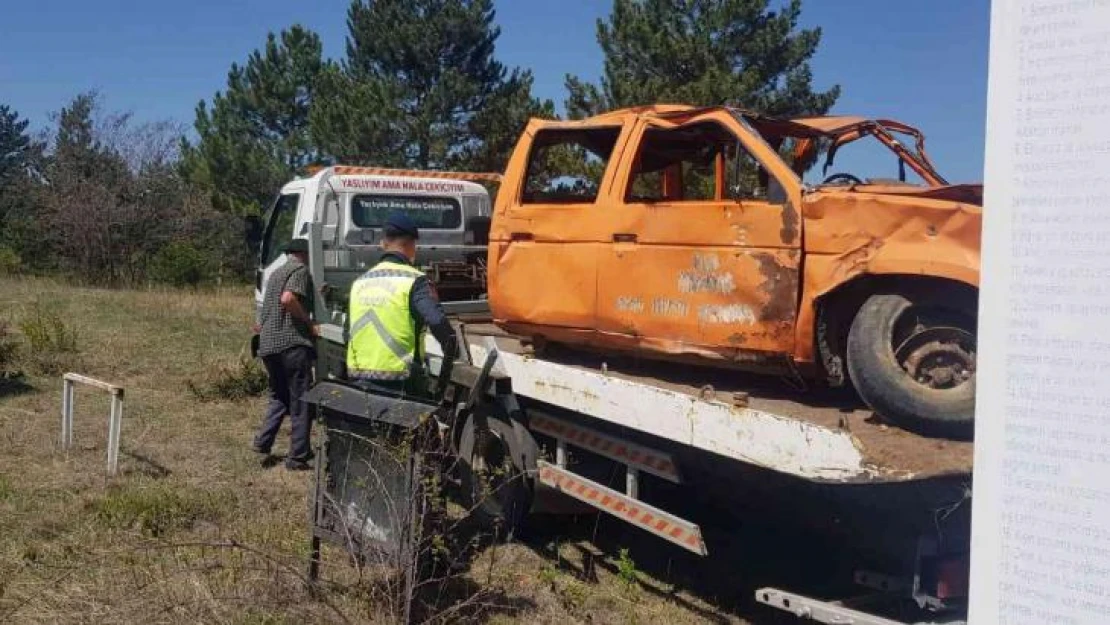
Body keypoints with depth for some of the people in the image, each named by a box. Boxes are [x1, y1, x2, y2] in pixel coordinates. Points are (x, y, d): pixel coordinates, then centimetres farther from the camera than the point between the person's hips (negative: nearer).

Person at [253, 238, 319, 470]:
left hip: (267, 344, 8)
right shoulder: (301, 270, -5)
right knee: (300, 401, -1)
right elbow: (288, 299, -22)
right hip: (292, 342, -8)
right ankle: (298, 457, 0)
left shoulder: (276, 273, 23)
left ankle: (263, 442, 11)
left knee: (279, 396, 22)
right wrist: (309, 323, -14)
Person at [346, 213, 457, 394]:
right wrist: (451, 353, -6)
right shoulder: (414, 281, -10)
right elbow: (439, 324, -23)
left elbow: (348, 334, 17)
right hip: (400, 385, -6)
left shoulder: (360, 282, 9)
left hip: (359, 380, 6)